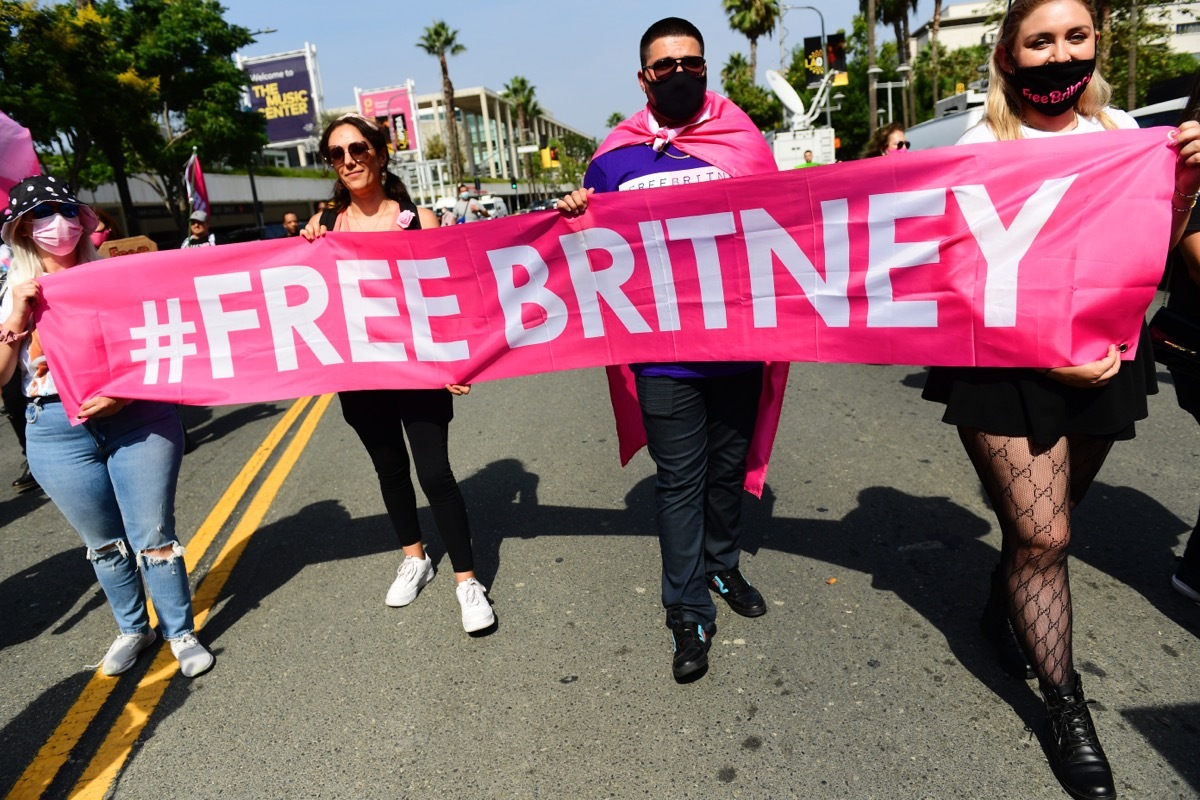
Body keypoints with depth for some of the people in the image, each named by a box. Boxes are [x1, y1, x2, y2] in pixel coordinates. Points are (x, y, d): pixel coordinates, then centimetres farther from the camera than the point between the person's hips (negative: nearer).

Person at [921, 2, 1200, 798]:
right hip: (1008, 367, -4)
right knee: (1042, 535, -3)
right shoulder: (982, 147, -8)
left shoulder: (1123, 129, 6)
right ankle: (1067, 710, 15)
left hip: (1104, 358, 5)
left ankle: (1003, 611, 47)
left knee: (1042, 522, 18)